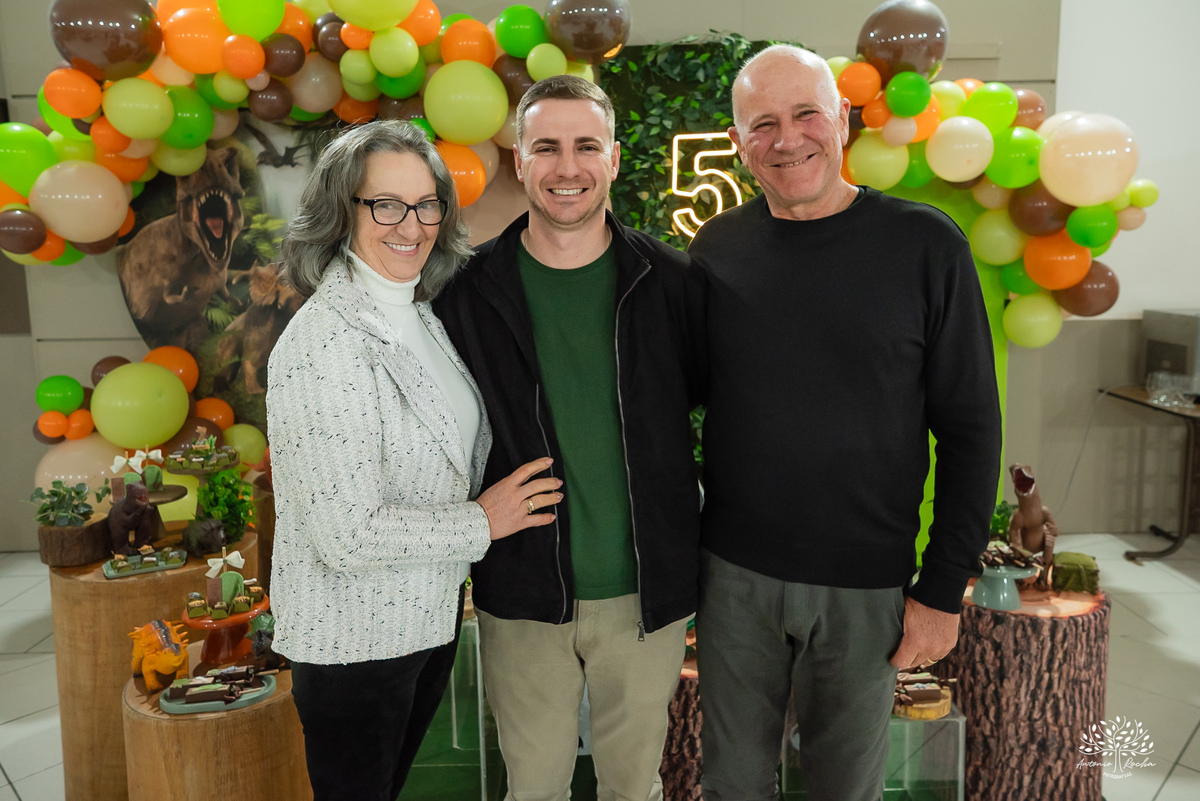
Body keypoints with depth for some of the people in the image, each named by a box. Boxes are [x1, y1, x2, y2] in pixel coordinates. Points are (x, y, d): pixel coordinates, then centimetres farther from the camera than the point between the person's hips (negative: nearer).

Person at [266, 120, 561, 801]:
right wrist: (480, 522, -16)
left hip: (430, 612, 8)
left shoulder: (418, 315, 4)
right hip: (355, 636, -7)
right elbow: (349, 535, -26)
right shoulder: (326, 342, -24)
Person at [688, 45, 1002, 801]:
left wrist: (944, 588, -7)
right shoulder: (717, 247, -1)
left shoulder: (925, 245, -8)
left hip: (867, 585, -1)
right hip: (734, 573, 2)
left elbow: (971, 429, -6)